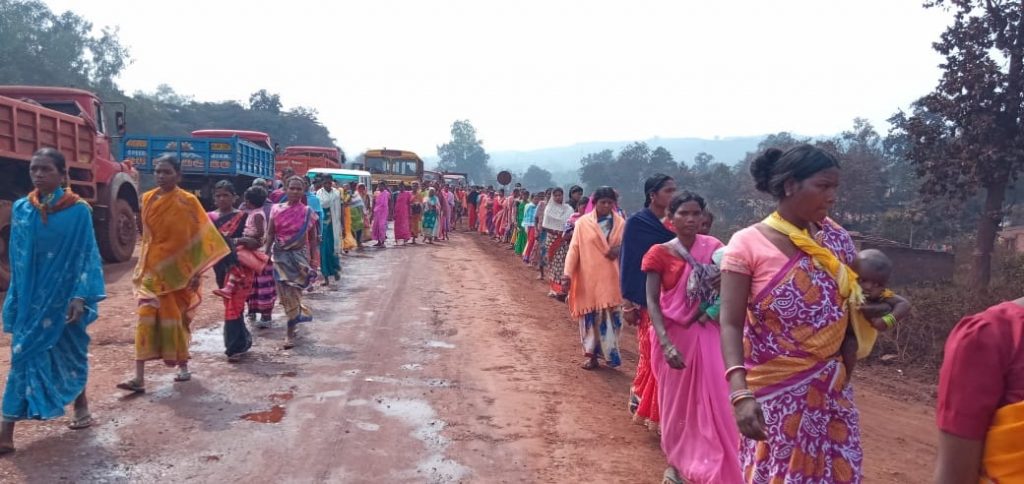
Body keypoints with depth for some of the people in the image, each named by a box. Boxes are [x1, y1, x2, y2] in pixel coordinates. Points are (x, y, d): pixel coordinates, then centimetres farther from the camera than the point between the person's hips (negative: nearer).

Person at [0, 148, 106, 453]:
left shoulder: (78, 210, -7)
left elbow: (87, 255, -8)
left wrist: (81, 296, -16)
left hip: (65, 295, -2)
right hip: (31, 297, 2)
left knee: (72, 350, 11)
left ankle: (81, 405, 32)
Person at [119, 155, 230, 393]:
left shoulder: (187, 201, -8)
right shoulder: (147, 199, 5)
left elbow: (200, 235, -8)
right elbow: (146, 235, 13)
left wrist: (197, 270, -11)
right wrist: (142, 265, 13)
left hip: (178, 268, -3)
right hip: (152, 268, 3)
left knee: (177, 317, 8)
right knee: (146, 317, -4)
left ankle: (183, 366, 28)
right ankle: (139, 377, -4)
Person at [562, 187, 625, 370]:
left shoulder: (620, 223, 4)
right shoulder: (583, 222, -2)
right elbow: (574, 249, -4)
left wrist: (621, 249, -11)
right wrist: (567, 272, -13)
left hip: (611, 278, 1)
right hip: (588, 277, -1)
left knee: (611, 317, 0)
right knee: (590, 316, 6)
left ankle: (610, 354, 14)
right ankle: (592, 355, 18)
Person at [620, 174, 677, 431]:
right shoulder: (637, 222, -5)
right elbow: (628, 262, -5)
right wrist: (628, 303, -8)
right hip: (648, 299, -5)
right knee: (651, 355, 0)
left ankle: (663, 408, 18)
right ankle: (645, 406, 17)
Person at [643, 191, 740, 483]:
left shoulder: (713, 248, 1)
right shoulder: (660, 253, -8)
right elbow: (652, 301, -12)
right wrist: (665, 343, -23)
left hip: (707, 334, 2)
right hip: (675, 335, -2)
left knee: (711, 398, 2)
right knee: (676, 399, 11)